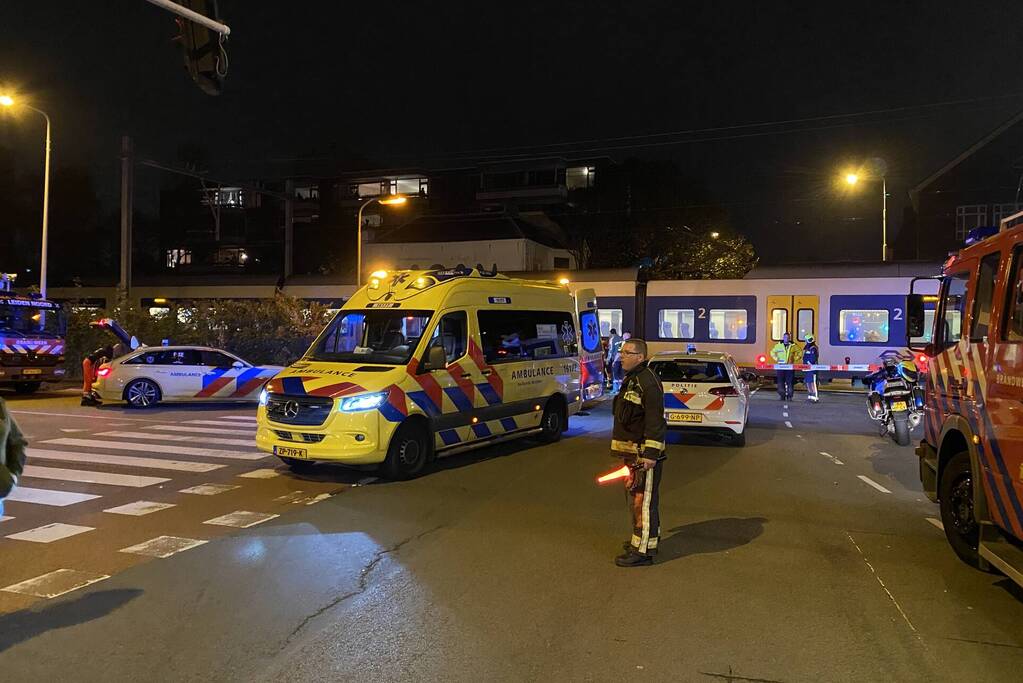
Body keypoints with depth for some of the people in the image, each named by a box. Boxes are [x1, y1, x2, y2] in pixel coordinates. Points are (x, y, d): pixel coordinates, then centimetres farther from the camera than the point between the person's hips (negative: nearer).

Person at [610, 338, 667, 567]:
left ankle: (642, 550, 0)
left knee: (642, 499, -6)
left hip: (644, 454, -11)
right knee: (634, 496, 20)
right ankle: (649, 537, 35)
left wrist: (650, 454, -25)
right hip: (631, 451, 11)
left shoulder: (648, 383, -18)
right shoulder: (630, 379, 15)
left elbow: (655, 422, -22)